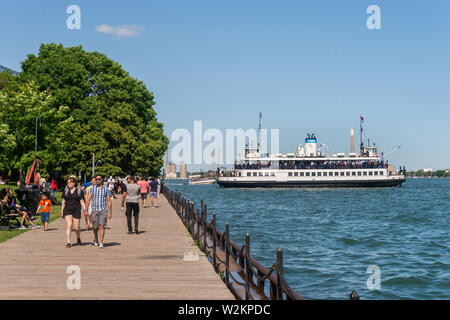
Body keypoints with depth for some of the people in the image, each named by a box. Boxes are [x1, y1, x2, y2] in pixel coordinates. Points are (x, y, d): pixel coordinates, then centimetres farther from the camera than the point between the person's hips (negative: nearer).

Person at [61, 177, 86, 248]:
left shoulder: (79, 191, 1)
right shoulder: (66, 191, 9)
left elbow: (82, 202, 0)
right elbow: (63, 202, 13)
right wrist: (62, 212, 13)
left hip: (76, 210, -1)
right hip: (67, 210, 1)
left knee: (76, 227, 0)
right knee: (69, 225, -12)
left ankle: (78, 238, 31)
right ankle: (68, 242, -12)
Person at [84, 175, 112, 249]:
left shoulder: (106, 189, 4)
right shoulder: (92, 188, 5)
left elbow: (109, 202, 5)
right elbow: (88, 199, 3)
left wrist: (110, 212, 2)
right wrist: (86, 210, -4)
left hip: (103, 210, -1)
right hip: (95, 210, 1)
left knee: (102, 226, -10)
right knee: (95, 227, 6)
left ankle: (101, 243, -8)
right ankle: (96, 240, 33)